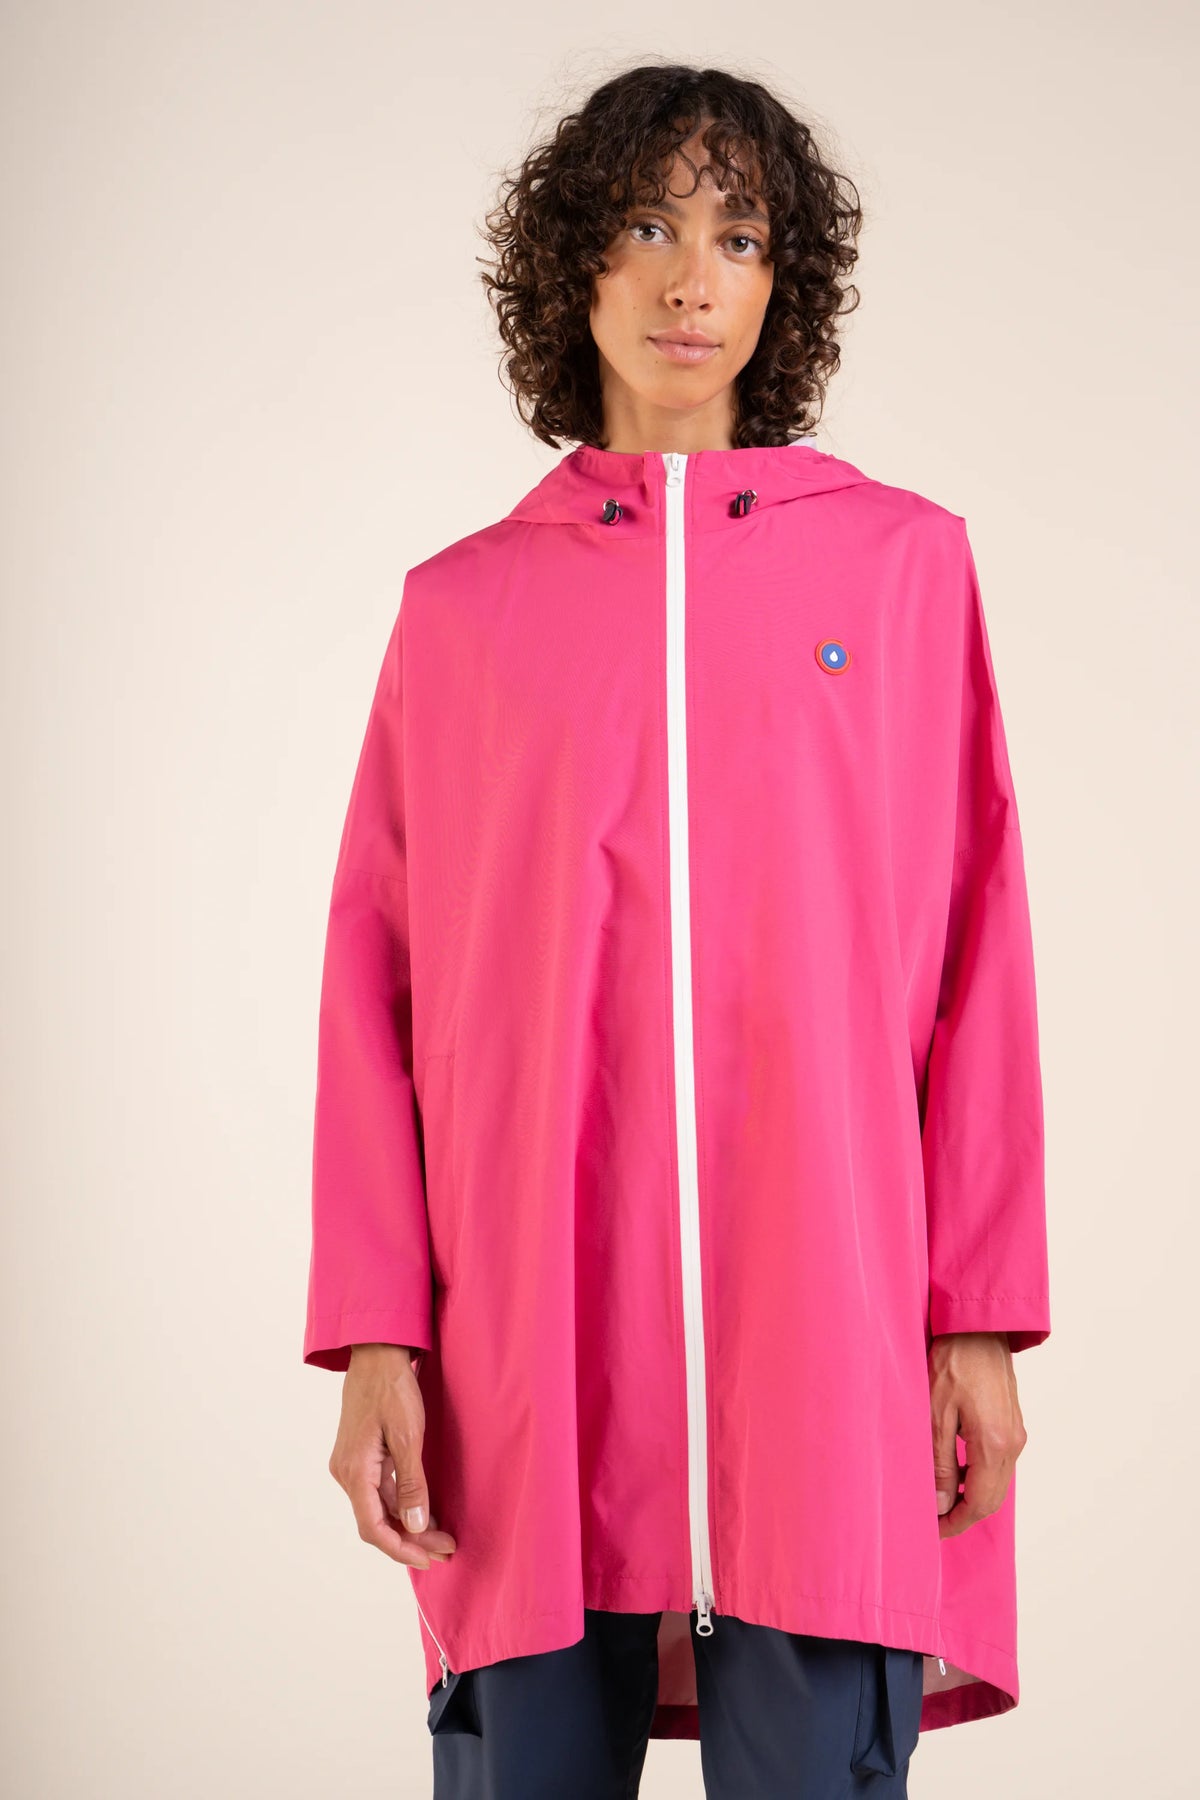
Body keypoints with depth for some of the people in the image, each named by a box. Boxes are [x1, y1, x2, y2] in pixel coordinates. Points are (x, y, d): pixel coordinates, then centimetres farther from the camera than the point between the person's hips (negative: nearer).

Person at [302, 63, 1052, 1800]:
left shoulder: (905, 564, 9)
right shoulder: (463, 603, 11)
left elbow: (976, 965, 6)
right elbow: (375, 988, 8)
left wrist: (981, 1319, 1)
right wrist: (375, 1339, 0)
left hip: (826, 1342, -1)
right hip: (528, 1371, 1)